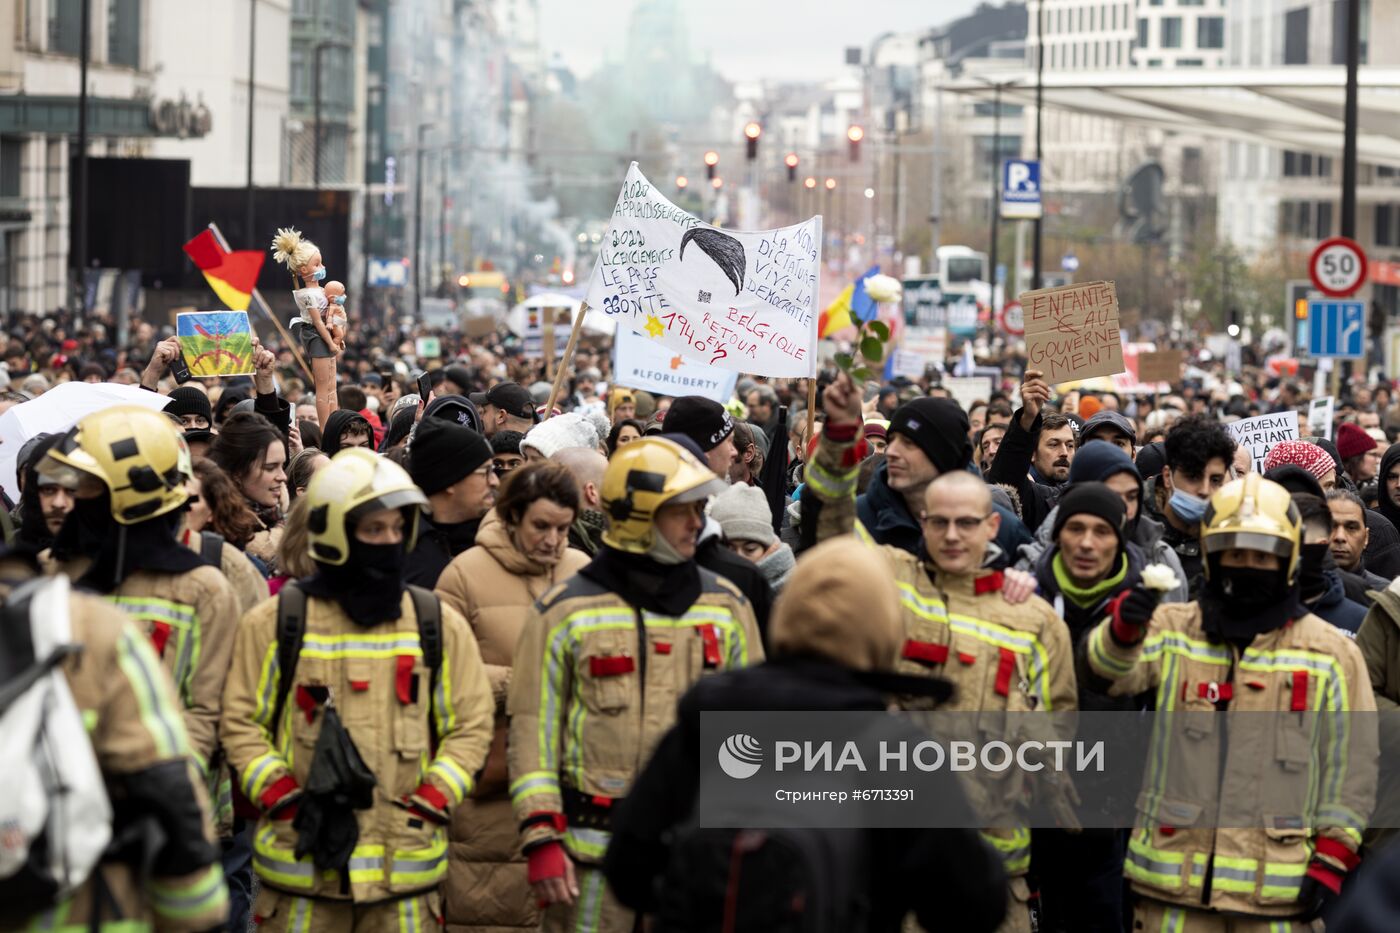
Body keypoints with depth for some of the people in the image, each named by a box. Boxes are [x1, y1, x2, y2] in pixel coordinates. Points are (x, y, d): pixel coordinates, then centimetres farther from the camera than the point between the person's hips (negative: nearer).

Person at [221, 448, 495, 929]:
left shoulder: (440, 626, 7)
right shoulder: (275, 624, 2)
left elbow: (470, 727, 8)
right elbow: (241, 723, 3)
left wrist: (425, 807, -5)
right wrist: (289, 804, -9)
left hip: (405, 864, 2)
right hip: (302, 863, -1)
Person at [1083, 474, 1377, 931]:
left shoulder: (1331, 652, 6)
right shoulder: (1173, 630, 8)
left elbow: (1350, 764, 7)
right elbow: (1109, 672, -10)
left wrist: (1330, 861, 0)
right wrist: (1122, 631, -34)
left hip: (1276, 884, -1)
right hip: (1174, 873, 1)